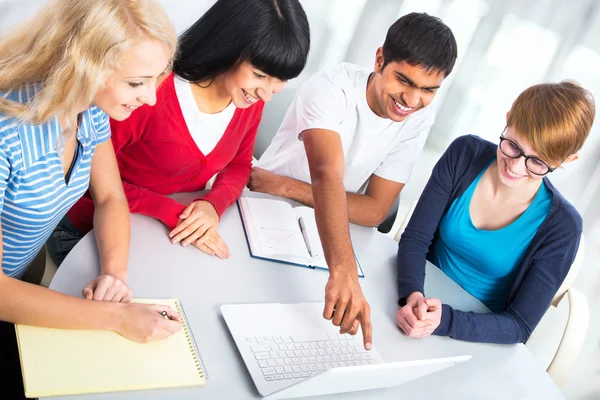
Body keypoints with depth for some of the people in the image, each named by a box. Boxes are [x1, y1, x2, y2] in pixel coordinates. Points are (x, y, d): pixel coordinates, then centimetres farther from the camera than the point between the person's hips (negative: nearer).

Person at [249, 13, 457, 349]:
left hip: (320, 235, 3)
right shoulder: (331, 89, -24)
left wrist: (285, 186, -23)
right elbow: (328, 176, -40)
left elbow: (375, 211, -13)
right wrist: (343, 271, -55)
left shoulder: (418, 121, -9)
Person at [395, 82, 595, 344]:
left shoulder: (561, 227, -18)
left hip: (476, 340, -3)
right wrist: (412, 295, -31)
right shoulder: (465, 154, -11)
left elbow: (520, 326, -16)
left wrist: (445, 321, -34)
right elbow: (415, 238, -10)